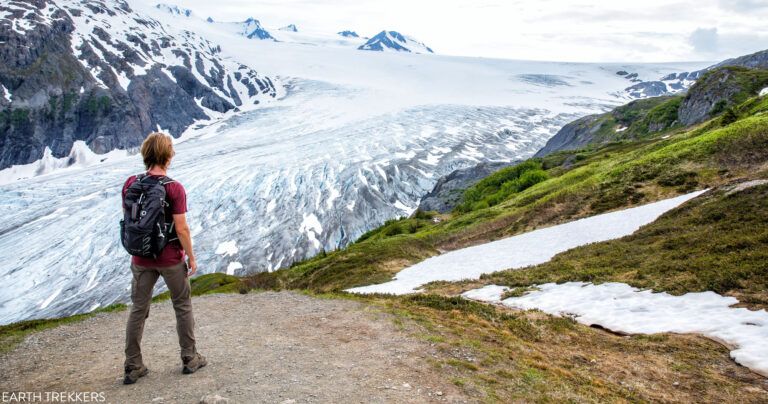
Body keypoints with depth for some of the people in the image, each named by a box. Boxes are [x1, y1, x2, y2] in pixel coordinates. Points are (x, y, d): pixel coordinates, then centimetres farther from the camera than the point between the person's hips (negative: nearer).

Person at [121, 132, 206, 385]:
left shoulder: (130, 184, -3)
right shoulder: (174, 188, -17)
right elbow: (182, 229, -17)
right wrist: (191, 258, -6)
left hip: (141, 259, 4)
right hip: (171, 259, -4)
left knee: (138, 310, 13)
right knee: (183, 307, 13)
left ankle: (133, 367, 19)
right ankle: (190, 359, 23)